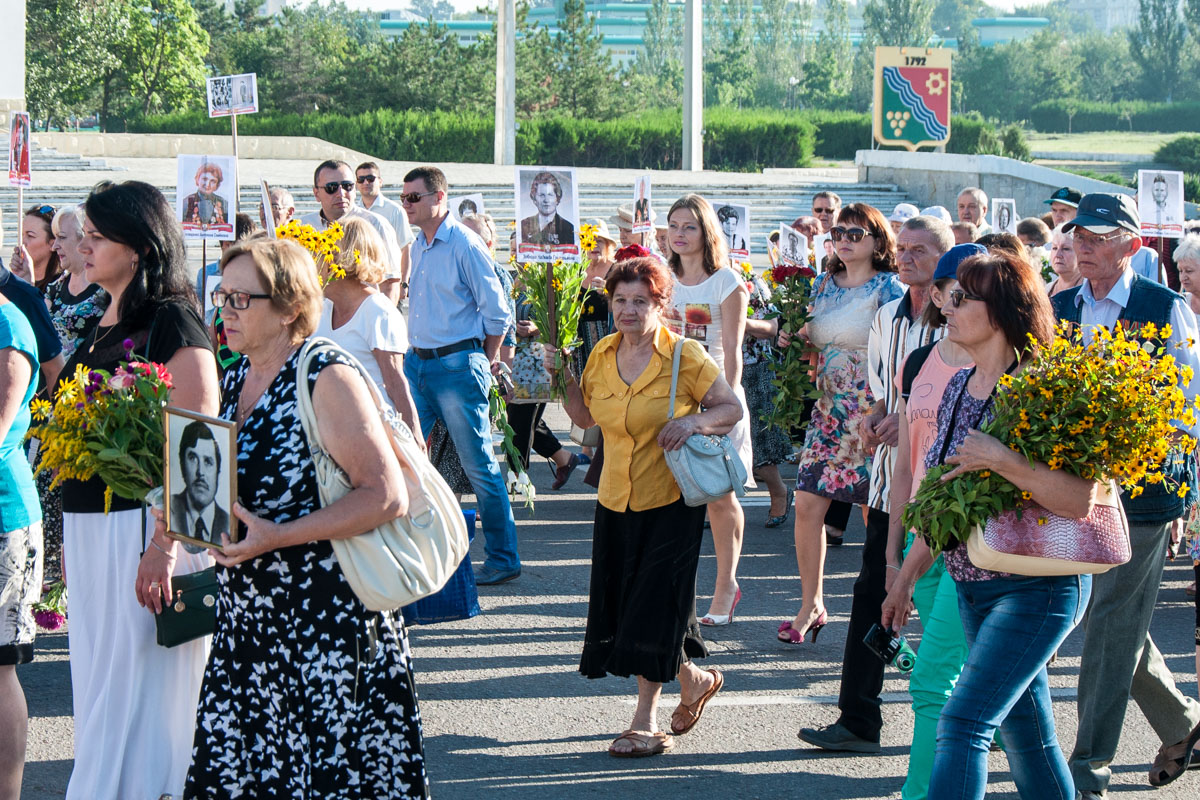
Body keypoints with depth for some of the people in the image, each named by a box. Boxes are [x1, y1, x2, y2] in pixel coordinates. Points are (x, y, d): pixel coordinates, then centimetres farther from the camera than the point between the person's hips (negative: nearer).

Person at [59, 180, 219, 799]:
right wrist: (70, 536, 19)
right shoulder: (98, 330, 15)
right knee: (96, 684, 12)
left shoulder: (172, 322, -11)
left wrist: (164, 545, -23)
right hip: (88, 531, 8)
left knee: (137, 686, -3)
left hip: (146, 524, -8)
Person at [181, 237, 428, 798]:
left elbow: (386, 497, -18)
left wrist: (278, 536, -22)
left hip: (327, 615, -7)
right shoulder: (235, 380, 11)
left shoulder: (325, 378, -13)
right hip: (247, 619, 7)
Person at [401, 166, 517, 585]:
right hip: (417, 362, 7)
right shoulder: (417, 247, 12)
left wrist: (484, 361, -1)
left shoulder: (465, 245, -11)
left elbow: (496, 311, -8)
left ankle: (504, 559, 6)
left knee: (480, 467, -2)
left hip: (457, 365, -7)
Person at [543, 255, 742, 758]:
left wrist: (694, 421, -21)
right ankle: (694, 679, 28)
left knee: (652, 610, -5)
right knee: (623, 608, 9)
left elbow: (733, 409, -3)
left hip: (671, 502, -6)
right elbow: (586, 418, 18)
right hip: (616, 502, 6)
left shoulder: (685, 357, -9)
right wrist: (564, 379, 2)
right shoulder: (602, 355, 6)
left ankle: (646, 721, 10)